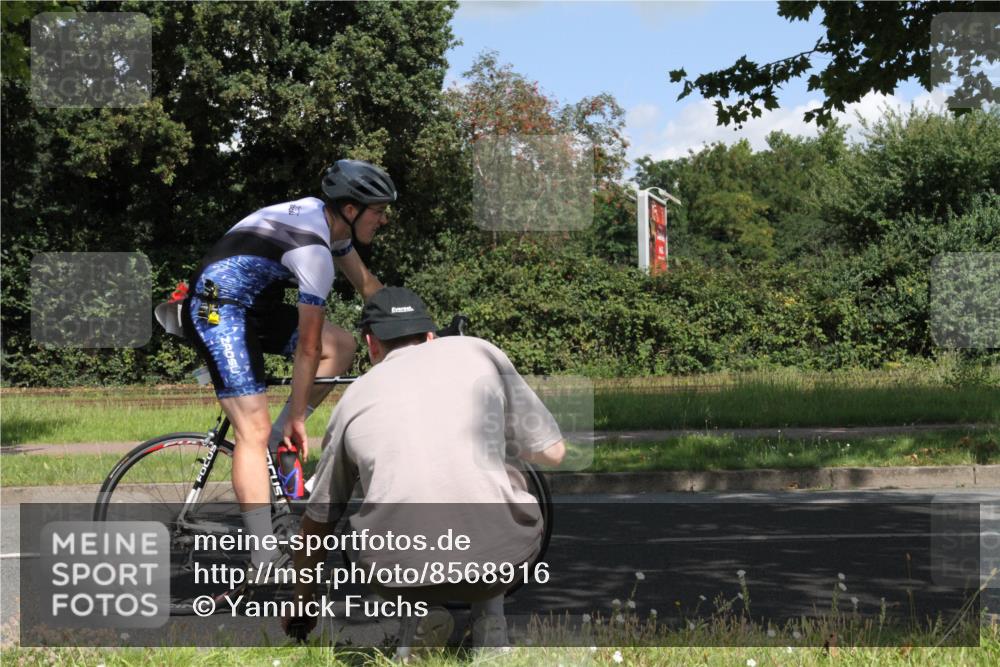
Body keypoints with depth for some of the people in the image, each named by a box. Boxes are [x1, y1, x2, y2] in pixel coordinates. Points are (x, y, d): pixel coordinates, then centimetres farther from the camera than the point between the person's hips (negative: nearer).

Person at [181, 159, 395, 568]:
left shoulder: (325, 218, 6)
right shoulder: (314, 250, -23)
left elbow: (367, 285, 20)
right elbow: (309, 347, -18)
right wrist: (297, 416, -11)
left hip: (252, 305, 10)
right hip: (217, 310, -10)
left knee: (342, 347, 5)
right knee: (254, 431, -17)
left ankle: (276, 446, 6)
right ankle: (265, 561, -19)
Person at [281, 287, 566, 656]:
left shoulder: (356, 396, 18)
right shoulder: (478, 352, 13)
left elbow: (317, 522, 27)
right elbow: (553, 452, 15)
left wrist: (302, 601, 44)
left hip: (399, 571, 1)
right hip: (501, 559, -1)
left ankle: (418, 616, 12)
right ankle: (489, 624, 21)